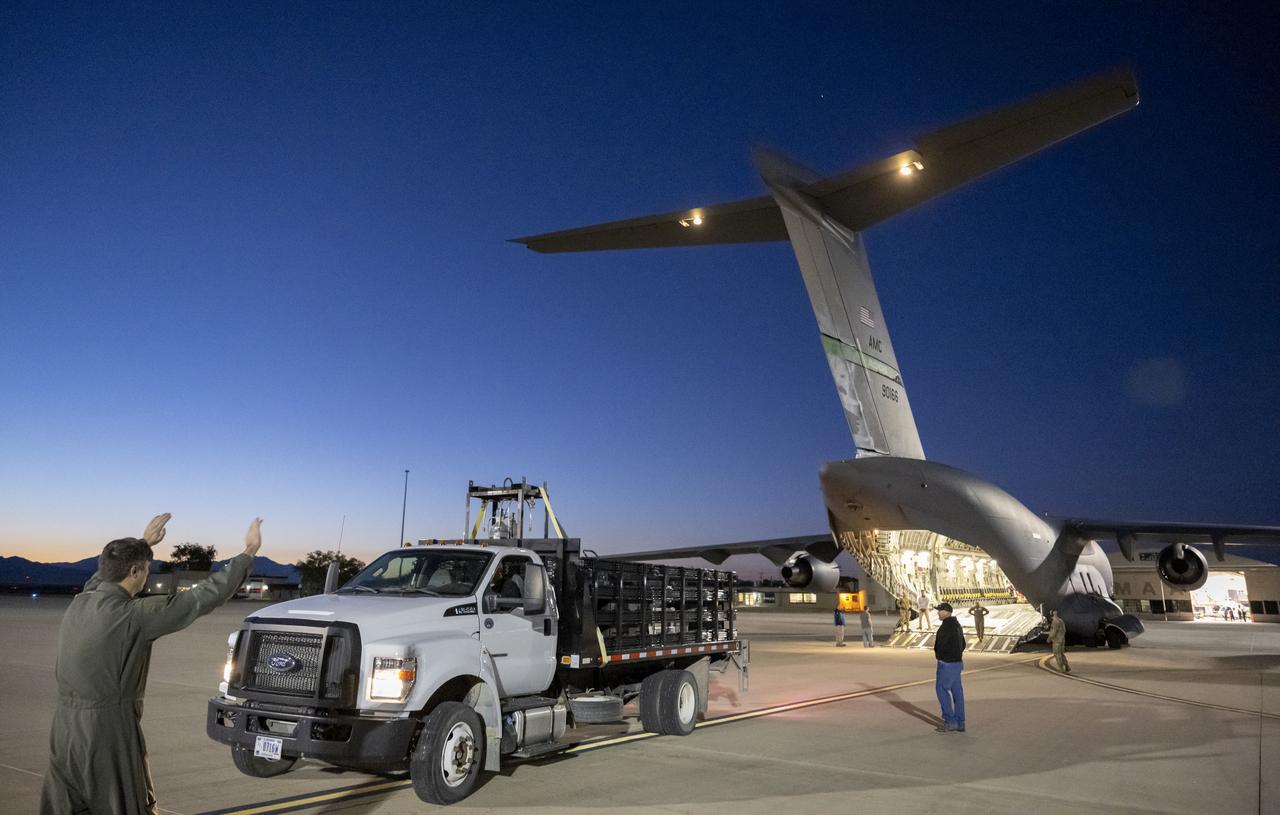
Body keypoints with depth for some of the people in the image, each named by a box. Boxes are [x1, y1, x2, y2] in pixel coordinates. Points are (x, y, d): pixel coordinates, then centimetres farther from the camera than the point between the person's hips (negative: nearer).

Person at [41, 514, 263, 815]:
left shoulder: (80, 602, 1)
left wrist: (143, 542, 35)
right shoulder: (134, 615, -20)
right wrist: (249, 552, -10)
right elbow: (206, 595, -18)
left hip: (66, 724, 7)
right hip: (108, 726, -7)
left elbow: (106, 572, 25)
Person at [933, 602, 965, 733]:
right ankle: (959, 724, 13)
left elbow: (941, 644, -20)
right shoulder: (957, 624, 13)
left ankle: (950, 721, -1)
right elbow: (963, 644, 20)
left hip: (947, 663, -9)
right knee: (956, 691, 10)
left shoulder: (946, 625, -18)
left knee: (941, 689, -2)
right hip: (957, 662, 9)